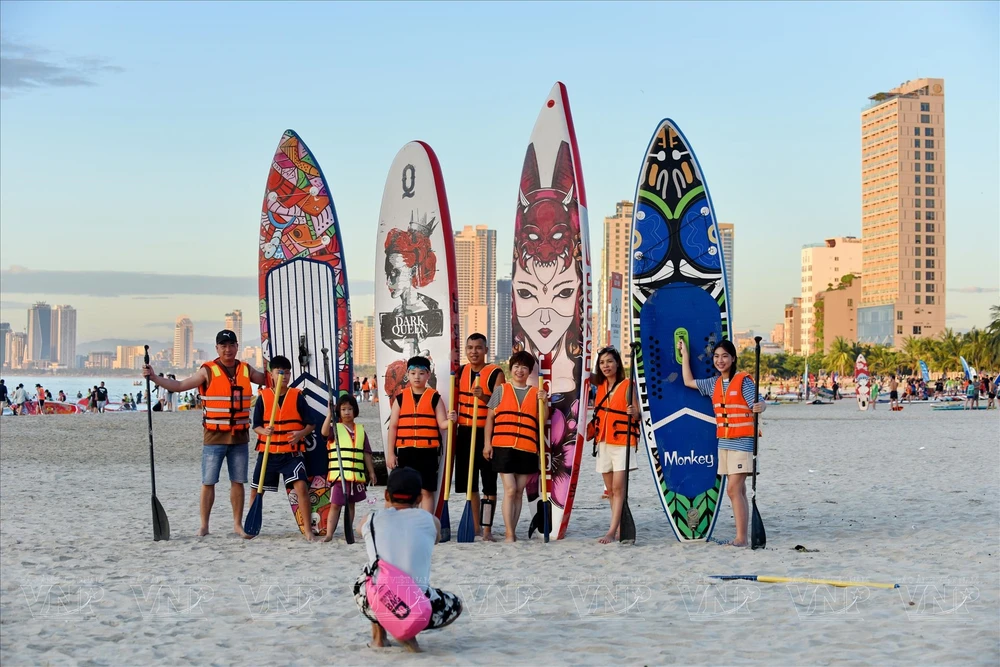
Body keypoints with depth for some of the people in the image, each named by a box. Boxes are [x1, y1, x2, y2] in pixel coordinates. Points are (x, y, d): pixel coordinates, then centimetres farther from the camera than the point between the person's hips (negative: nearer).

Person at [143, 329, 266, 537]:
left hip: (239, 436, 3)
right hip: (215, 436, -3)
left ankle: (238, 524, 17)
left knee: (238, 481, 8)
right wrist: (154, 377, -16)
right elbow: (180, 385, -7)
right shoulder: (208, 371, -4)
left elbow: (267, 380, 24)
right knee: (208, 482, -2)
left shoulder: (246, 370, 8)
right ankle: (204, 526, 4)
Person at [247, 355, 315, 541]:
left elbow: (311, 423, 2)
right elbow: (256, 424, 4)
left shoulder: (297, 396, 0)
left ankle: (308, 530, -10)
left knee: (301, 487, -17)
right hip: (267, 452, 2)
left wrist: (301, 433, -18)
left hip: (292, 453, -2)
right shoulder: (263, 397, 2)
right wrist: (263, 431, -18)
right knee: (256, 490, 8)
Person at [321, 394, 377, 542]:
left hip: (357, 475, 4)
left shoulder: (360, 430, 12)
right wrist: (330, 414, -29)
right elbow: (324, 432, -23)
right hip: (338, 474, -4)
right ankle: (329, 534, -6)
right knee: (335, 504, -5)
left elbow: (366, 453, 13)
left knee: (350, 504, 11)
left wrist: (371, 471, 10)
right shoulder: (335, 428, 1)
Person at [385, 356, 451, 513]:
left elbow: (442, 424, -1)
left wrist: (449, 420, -25)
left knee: (426, 491, 0)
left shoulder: (434, 398, 4)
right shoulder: (400, 398, 7)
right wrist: (390, 453, 2)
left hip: (428, 451, -2)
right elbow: (393, 426, 7)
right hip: (405, 451, 2)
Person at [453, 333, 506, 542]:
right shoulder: (461, 372, 10)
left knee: (488, 482, -4)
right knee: (469, 482, 10)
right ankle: (475, 526, 21)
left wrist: (484, 397, -28)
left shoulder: (495, 373, -6)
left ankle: (487, 529, -1)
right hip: (464, 432, 5)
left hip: (486, 433, -5)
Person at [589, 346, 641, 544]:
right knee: (610, 490, 8)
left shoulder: (627, 385, -6)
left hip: (622, 442, -6)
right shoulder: (600, 386, 10)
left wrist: (633, 412, -28)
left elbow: (637, 414, -8)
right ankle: (621, 528, 16)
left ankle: (612, 531, -17)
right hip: (604, 443, 6)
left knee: (618, 488, -12)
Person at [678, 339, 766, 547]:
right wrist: (685, 354, 22)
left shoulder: (743, 381, -8)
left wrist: (760, 407, -40)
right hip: (724, 442, 7)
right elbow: (689, 382, 22)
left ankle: (741, 538, -13)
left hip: (742, 442, -7)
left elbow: (758, 404, -16)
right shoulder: (714, 384, 12)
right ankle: (741, 536, 10)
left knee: (733, 489, -13)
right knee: (738, 490, 8)